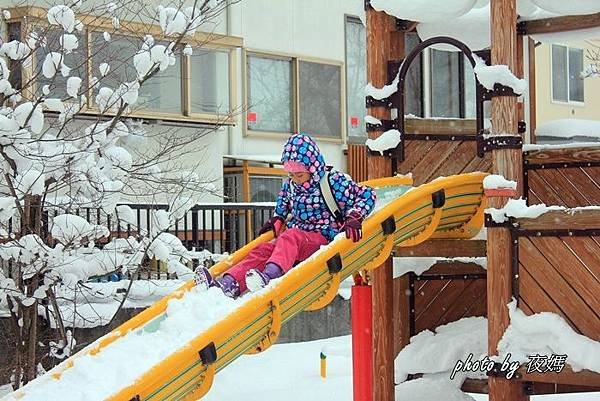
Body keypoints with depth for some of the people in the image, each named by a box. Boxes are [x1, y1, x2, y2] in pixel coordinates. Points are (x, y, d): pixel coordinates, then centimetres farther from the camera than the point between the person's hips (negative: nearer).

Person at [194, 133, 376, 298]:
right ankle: (228, 283, -42)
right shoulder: (289, 186, 14)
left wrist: (354, 218, -18)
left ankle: (270, 275, -64)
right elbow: (283, 205, 36)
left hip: (323, 238, -6)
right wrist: (277, 221, 20)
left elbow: (366, 195, -5)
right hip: (293, 242, 6)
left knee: (290, 237, -36)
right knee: (262, 250, -20)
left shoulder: (334, 181, -5)